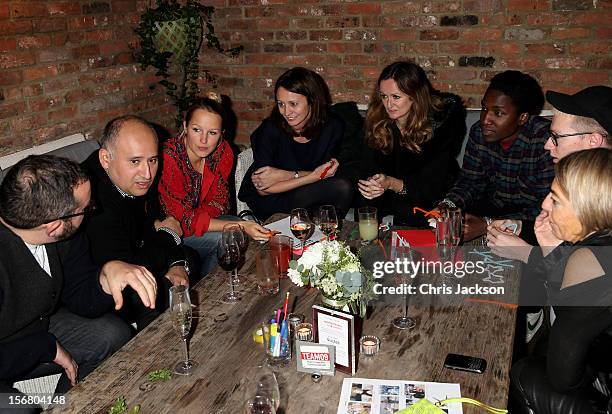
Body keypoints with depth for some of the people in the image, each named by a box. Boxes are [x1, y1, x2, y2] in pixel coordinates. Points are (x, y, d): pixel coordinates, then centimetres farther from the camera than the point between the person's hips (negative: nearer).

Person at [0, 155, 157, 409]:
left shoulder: (67, 236, -13)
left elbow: (81, 301, -5)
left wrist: (108, 273, -25)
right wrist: (49, 348, -18)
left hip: (39, 327, 7)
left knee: (114, 335, -2)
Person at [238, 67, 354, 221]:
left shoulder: (333, 126, -9)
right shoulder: (270, 129, -18)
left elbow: (325, 173, -7)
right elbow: (263, 189, -18)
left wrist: (284, 175, -21)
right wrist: (313, 177, -27)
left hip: (307, 199, 5)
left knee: (343, 187, -26)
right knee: (341, 188, -25)